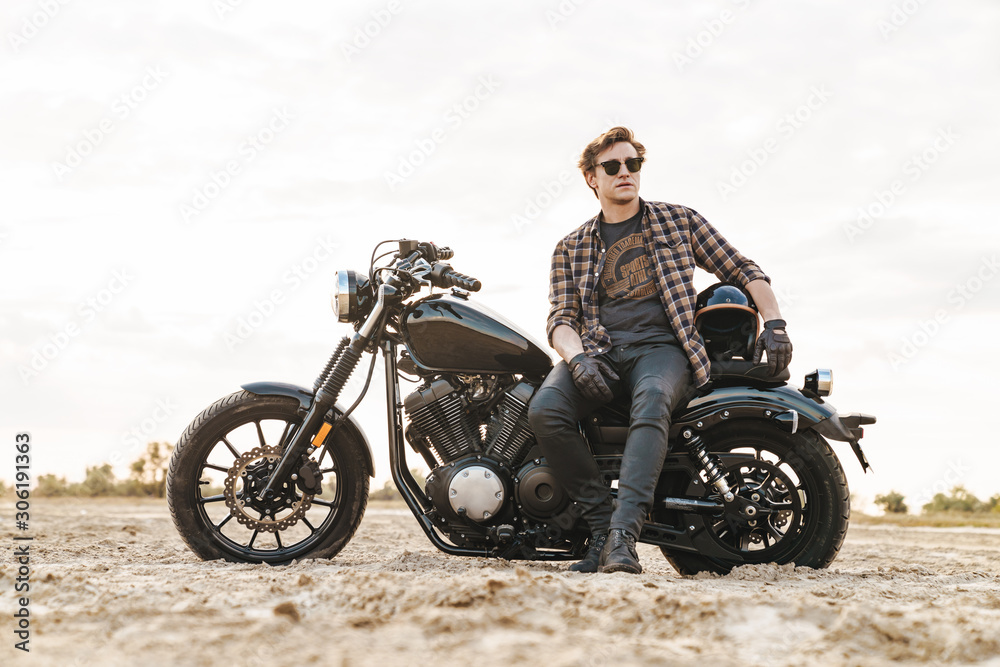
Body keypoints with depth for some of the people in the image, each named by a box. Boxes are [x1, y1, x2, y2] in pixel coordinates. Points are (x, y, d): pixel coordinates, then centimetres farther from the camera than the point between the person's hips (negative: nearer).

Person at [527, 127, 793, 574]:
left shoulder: (678, 221, 17)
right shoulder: (571, 248, 19)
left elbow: (744, 271, 17)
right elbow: (561, 318, 8)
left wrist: (773, 323, 1)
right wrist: (576, 358, -14)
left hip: (662, 348, -2)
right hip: (599, 351, 2)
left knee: (652, 398, -40)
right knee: (545, 409, -31)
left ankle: (623, 535, -50)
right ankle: (600, 519, -22)